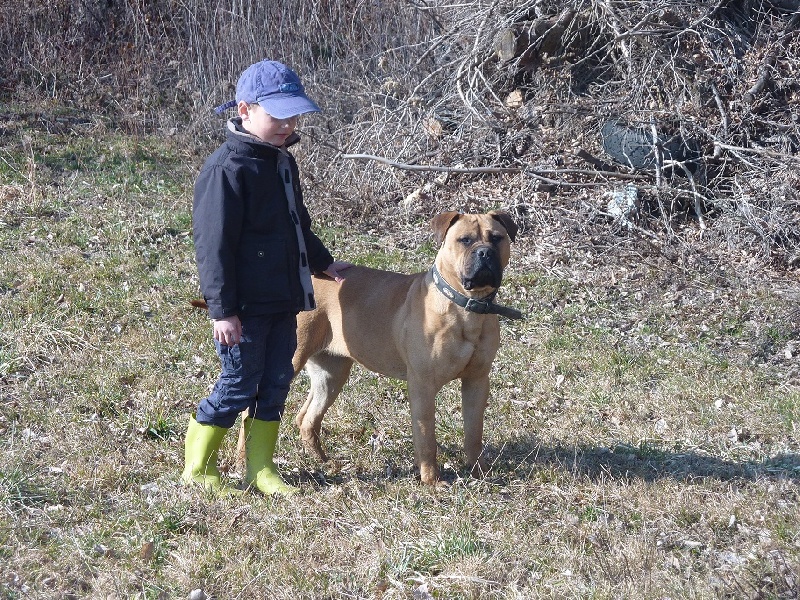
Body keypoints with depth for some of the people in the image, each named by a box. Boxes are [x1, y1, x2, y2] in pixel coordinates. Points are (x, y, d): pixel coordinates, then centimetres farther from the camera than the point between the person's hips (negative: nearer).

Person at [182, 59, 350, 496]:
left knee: (275, 384, 11)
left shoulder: (282, 162, 12)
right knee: (239, 386, -1)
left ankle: (260, 468, 21)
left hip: (283, 301, 8)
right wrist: (222, 309, -19)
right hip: (245, 307, -8)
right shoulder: (227, 169, -16)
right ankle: (197, 467, 15)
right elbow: (213, 246, -17)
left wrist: (323, 263, 32)